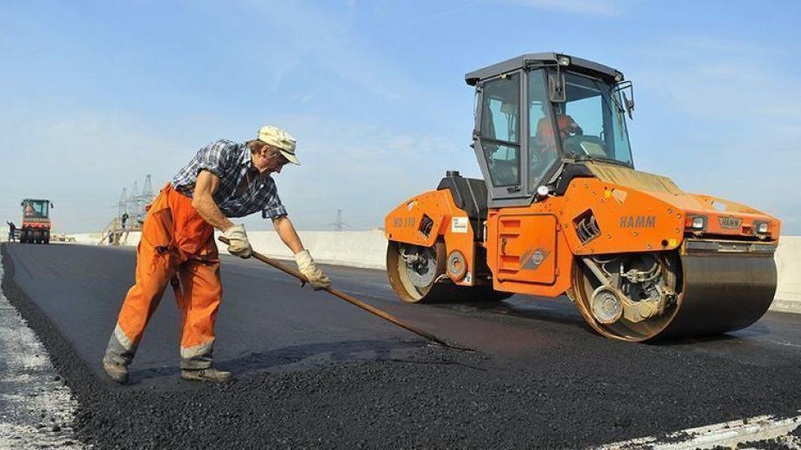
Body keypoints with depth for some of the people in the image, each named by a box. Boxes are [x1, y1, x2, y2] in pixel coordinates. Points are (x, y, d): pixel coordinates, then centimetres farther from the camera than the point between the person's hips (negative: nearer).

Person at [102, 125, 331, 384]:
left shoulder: (265, 186, 5)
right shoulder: (223, 151, -17)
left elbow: (281, 220, 6)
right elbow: (201, 199, -25)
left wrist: (304, 260, 1)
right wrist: (232, 231, -23)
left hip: (201, 232, 7)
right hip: (169, 218, -7)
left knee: (207, 294, 0)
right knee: (149, 287, -8)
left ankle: (196, 364, 9)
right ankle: (116, 356, 6)